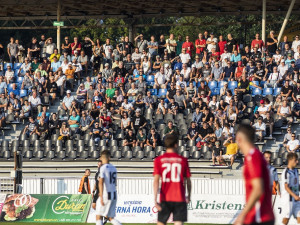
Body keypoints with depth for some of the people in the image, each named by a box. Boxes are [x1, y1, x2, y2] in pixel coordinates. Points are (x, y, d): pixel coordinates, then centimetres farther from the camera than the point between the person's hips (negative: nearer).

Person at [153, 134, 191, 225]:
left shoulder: (158, 160, 0)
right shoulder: (183, 160, 1)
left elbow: (156, 180, -7)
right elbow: (188, 181, 6)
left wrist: (155, 199, -9)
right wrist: (189, 196, 22)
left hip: (165, 198, 1)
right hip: (179, 198, -1)